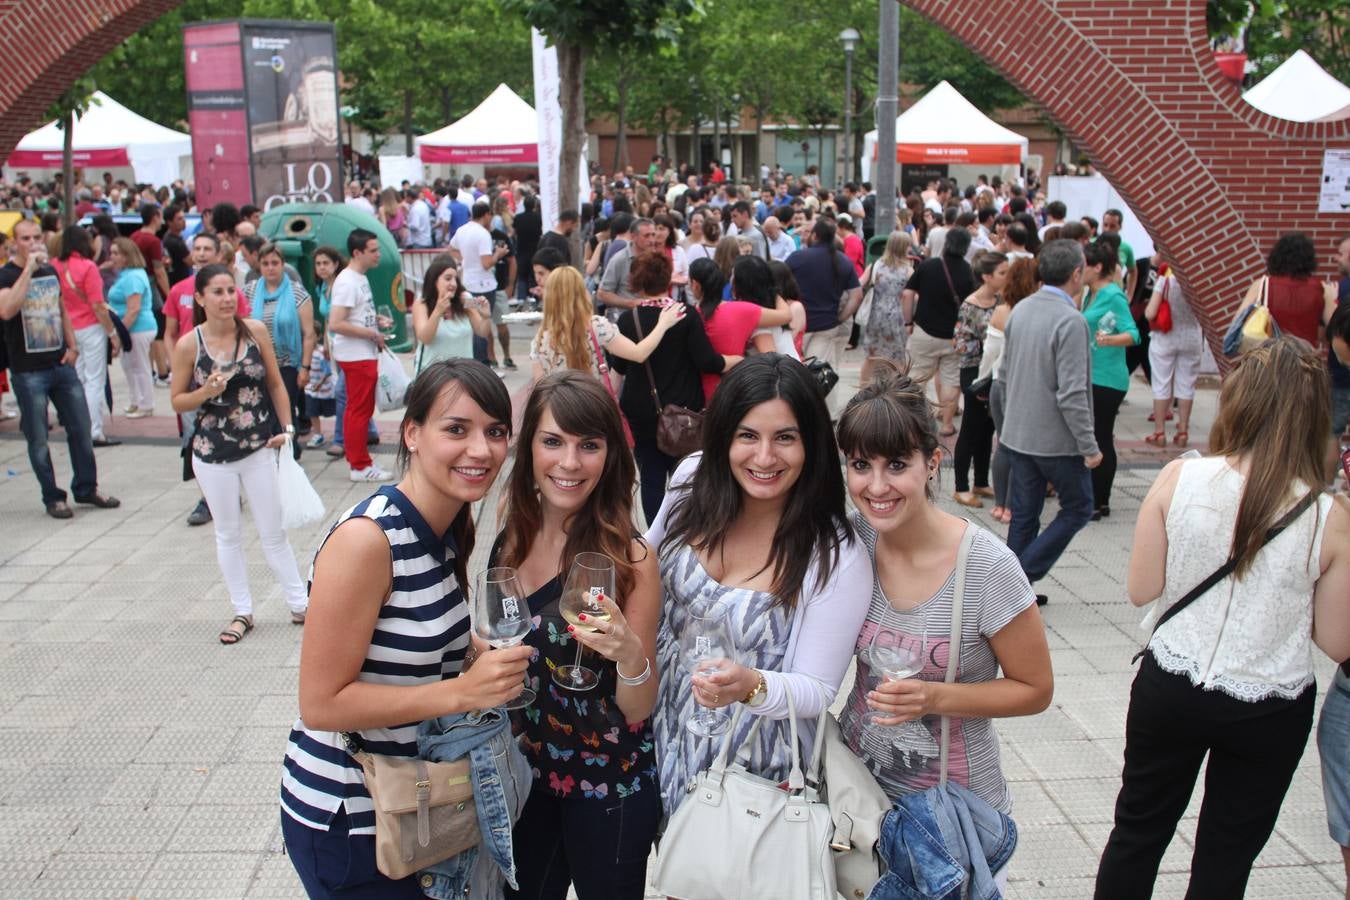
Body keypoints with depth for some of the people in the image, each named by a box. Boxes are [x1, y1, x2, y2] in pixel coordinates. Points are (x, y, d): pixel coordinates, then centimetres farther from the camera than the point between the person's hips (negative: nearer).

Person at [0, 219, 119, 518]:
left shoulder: (50, 271, 10)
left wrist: (72, 346, 8)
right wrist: (28, 269, -25)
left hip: (61, 365, 5)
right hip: (28, 372, -5)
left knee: (81, 429, 9)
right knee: (38, 439, 3)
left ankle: (86, 488, 23)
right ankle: (52, 497, 15)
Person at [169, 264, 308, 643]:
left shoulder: (255, 331, -5)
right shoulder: (189, 345, -9)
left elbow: (276, 384, 4)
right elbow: (177, 401, -1)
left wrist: (287, 428, -3)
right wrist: (207, 391, -19)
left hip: (259, 448, 1)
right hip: (213, 454, 0)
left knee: (273, 531, 9)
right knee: (228, 534, 12)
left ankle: (299, 604, 21)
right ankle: (242, 612, 25)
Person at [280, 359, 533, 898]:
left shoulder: (450, 526, -1)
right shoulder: (365, 539, -25)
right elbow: (321, 703, -24)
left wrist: (495, 659, -6)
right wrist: (462, 691, -30)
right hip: (349, 822, -8)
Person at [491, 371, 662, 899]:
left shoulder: (630, 558, -20)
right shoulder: (513, 538, -6)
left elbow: (638, 708, -16)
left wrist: (631, 658, -34)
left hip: (609, 788, -5)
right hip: (525, 775, 5)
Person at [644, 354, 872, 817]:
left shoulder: (836, 558, -26)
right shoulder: (694, 479, -12)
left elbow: (816, 691, -18)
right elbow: (648, 565, 8)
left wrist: (752, 686, -37)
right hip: (666, 729, 5)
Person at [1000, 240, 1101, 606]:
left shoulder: (1021, 310, 4)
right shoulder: (1070, 321, -19)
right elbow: (1072, 393, -23)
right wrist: (1089, 446, -16)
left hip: (1018, 435, 7)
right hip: (1058, 439, -7)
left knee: (1023, 515, 13)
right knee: (1077, 509, 10)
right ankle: (1023, 574, 3)